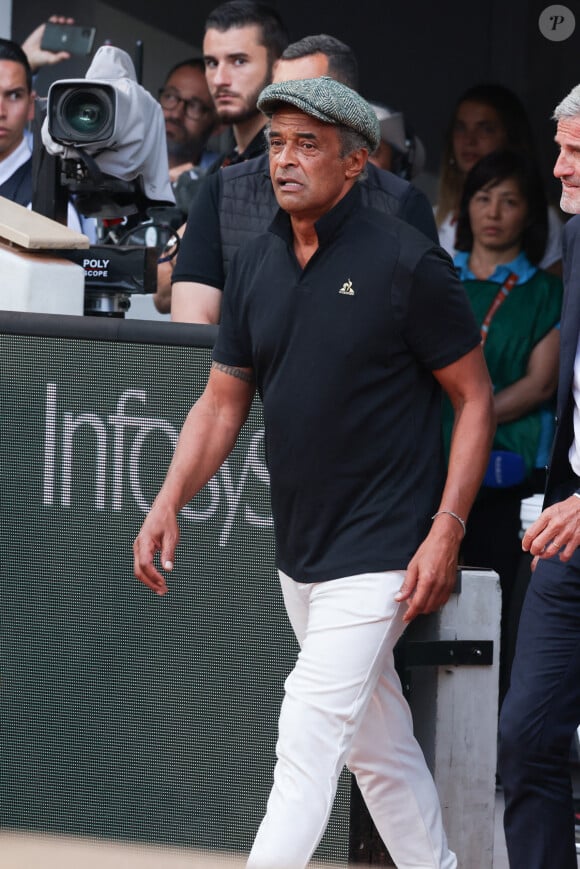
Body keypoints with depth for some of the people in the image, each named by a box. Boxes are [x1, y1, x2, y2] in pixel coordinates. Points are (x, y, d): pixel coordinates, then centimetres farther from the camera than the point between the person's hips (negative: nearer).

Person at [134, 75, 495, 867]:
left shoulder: (406, 262, -11)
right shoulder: (255, 266, 7)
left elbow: (475, 398, -7)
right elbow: (223, 400, 13)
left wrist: (446, 534, -15)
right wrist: (169, 502, -2)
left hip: (381, 554, -7)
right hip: (300, 551, 7)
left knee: (309, 734, -13)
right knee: (378, 744, 14)